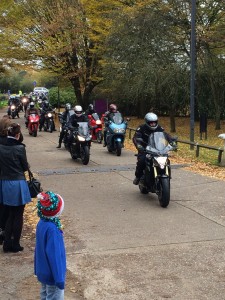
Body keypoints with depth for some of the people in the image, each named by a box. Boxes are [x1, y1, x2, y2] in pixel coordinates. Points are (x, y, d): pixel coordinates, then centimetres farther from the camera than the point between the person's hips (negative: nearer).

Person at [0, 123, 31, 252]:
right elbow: (25, 167, -5)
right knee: (18, 216, 9)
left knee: (11, 214, 18)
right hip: (18, 183, -5)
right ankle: (15, 244, 15)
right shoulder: (20, 148, -16)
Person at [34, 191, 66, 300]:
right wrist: (59, 278, -21)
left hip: (43, 271, 9)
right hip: (52, 274, -9)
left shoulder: (41, 223, -2)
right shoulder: (52, 229, -28)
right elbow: (54, 254, -27)